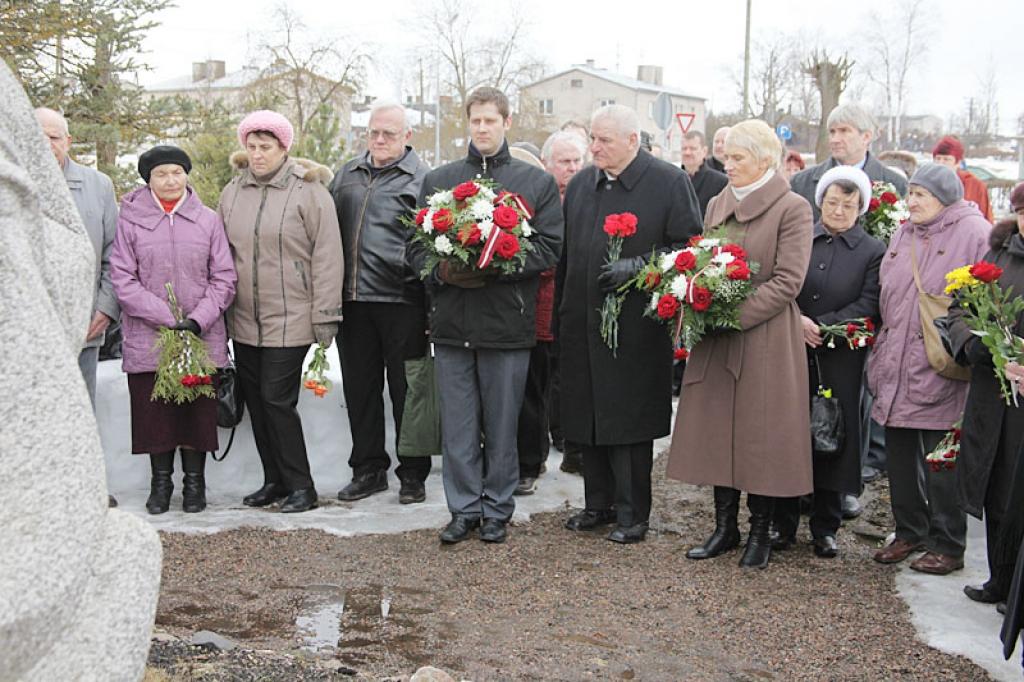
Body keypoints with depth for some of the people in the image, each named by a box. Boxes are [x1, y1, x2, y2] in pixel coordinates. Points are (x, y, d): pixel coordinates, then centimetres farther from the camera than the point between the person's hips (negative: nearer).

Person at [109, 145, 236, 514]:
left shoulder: (208, 220, 5)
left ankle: (194, 483, 18)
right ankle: (160, 482, 20)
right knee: (154, 411, 5)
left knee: (198, 411, 4)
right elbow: (123, 280, -3)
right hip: (147, 339, -1)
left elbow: (224, 278, 4)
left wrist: (198, 320, -9)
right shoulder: (130, 221, 1)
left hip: (202, 337, 1)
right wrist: (167, 318, -12)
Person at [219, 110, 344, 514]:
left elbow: (327, 256, -9)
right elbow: (221, 254, 16)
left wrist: (325, 318, -11)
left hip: (289, 320, -6)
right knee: (255, 401, 10)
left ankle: (300, 485, 6)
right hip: (244, 321, 6)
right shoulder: (233, 192, 9)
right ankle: (274, 480, 23)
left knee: (277, 400, -7)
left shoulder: (309, 191, -7)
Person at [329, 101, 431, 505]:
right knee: (360, 388, 12)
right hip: (353, 301, 5)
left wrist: (432, 307, -13)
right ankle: (368, 469, 24)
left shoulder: (420, 179, -2)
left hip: (401, 301, -5)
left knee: (406, 390, 4)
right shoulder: (347, 176, 15)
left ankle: (412, 475, 16)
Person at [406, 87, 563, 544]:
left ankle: (497, 510, 20)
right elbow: (415, 246, 8)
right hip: (451, 320, 2)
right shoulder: (437, 180, 12)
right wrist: (443, 271, -13)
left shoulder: (537, 183, 6)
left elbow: (548, 248, -3)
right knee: (457, 424, 7)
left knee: (501, 423, 7)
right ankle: (464, 508, 19)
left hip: (507, 321, -2)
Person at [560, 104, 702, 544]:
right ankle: (599, 504, 24)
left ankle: (632, 514, 12)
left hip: (636, 325, -6)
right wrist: (563, 309, 13)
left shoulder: (669, 182, -4)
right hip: (583, 323, 6)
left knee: (630, 420, -1)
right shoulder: (580, 184, 13)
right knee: (587, 415, 10)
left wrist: (637, 267, -18)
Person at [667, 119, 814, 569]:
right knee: (717, 430, 8)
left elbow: (787, 280, -12)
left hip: (765, 340, -6)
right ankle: (724, 527, 21)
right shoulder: (717, 205, 14)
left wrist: (735, 314, -19)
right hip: (716, 340, 6)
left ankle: (759, 532, 16)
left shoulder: (792, 209, -6)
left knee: (761, 434, 1)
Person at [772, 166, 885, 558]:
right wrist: (797, 321, -13)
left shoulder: (874, 251, 4)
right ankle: (783, 523, 15)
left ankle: (826, 528, 18)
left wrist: (822, 326, -14)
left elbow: (868, 306, -5)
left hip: (840, 360, -1)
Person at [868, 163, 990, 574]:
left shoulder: (974, 234, -8)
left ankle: (946, 545, 16)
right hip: (896, 370, 7)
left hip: (940, 371, -7)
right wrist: (880, 356, 17)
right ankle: (909, 532, 30)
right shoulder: (904, 235, 14)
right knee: (900, 458, 14)